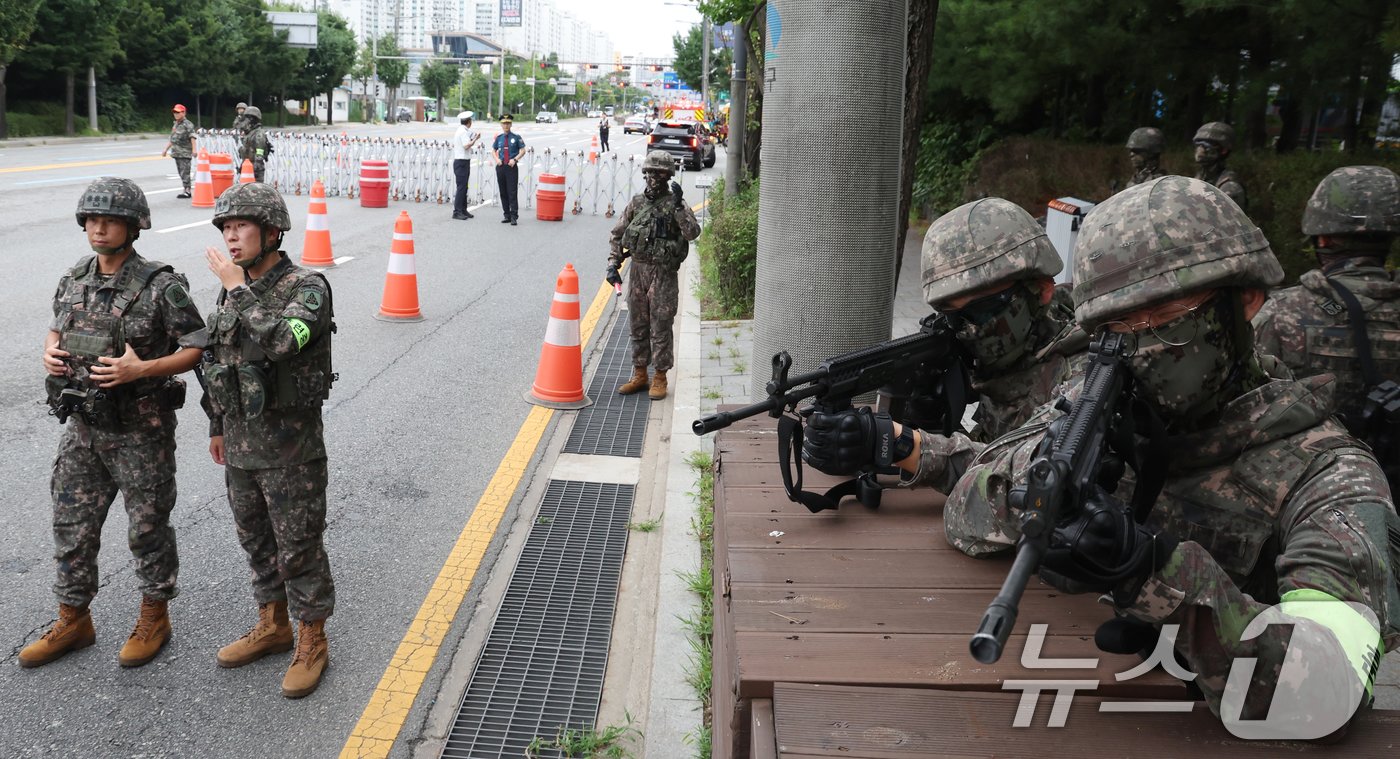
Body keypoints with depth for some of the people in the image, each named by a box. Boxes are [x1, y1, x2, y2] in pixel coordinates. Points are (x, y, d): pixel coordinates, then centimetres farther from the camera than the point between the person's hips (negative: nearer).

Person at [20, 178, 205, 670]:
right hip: (84, 427, 6)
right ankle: (73, 622, 30)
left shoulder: (161, 287, -15)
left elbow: (198, 348, -13)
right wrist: (50, 352, -2)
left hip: (141, 431, -6)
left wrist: (141, 369, -25)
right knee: (72, 525, 13)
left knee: (147, 527, 8)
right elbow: (57, 329, 20)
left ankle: (153, 618, 27)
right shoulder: (74, 280, 4)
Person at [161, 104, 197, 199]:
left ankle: (187, 191, -12)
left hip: (185, 153, -9)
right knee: (181, 173, 9)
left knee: (185, 173, -12)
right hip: (177, 153, 9)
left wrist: (194, 150, -28)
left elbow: (192, 137, -16)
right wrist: (166, 150, 27)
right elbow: (172, 139, 27)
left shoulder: (188, 124, -6)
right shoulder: (175, 124, 20)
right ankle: (186, 190, 13)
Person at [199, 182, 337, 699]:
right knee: (257, 541, 19)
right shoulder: (232, 288, 5)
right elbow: (216, 361, 16)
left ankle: (311, 642, 19)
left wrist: (238, 290, -25)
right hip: (241, 446, 7)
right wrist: (217, 426, 20)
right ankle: (272, 626, 36)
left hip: (291, 449, -7)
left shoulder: (308, 288, -16)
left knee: (299, 549, 3)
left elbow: (278, 342, -35)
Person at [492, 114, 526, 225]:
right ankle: (507, 215, 14)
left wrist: (515, 159, -8)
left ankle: (514, 217, -8)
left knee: (512, 192, -9)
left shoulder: (516, 137, -1)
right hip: (501, 167, 4)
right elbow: (494, 150, 22)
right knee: (503, 193, 7)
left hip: (512, 167, -4)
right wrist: (497, 159, 4)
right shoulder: (499, 138, 9)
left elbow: (523, 150, 4)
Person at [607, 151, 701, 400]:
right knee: (638, 326, 11)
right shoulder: (636, 203, 8)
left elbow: (692, 232, -20)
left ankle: (660, 378, 11)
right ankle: (639, 375, 23)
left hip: (664, 275, -4)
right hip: (637, 270, 5)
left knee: (660, 328, 1)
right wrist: (613, 264, 2)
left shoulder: (676, 204, -4)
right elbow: (618, 236, 12)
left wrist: (678, 206, -26)